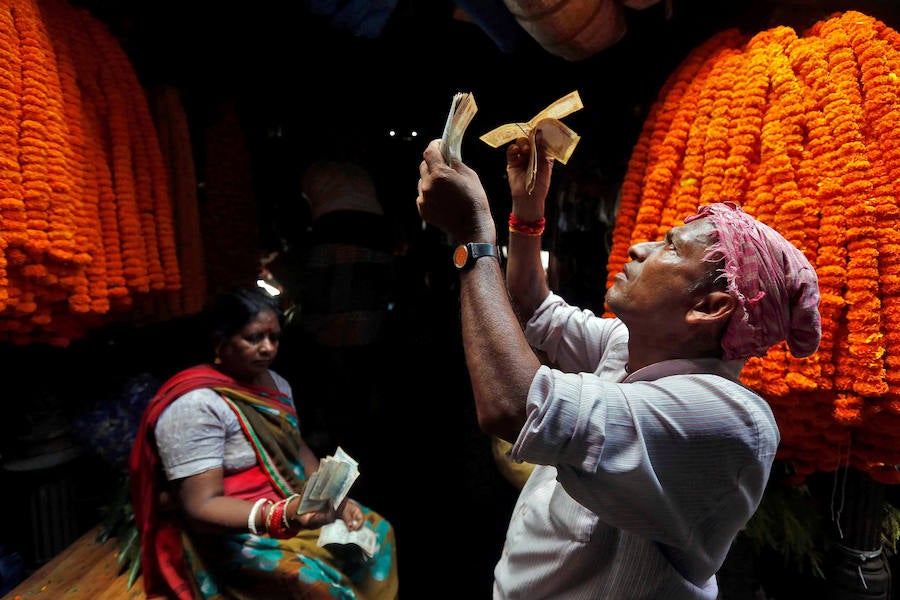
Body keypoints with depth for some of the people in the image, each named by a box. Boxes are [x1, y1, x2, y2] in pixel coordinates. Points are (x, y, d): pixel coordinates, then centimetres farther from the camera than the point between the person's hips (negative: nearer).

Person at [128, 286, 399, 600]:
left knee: (376, 530, -1)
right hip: (233, 531, -7)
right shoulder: (195, 405, -21)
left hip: (295, 504, 8)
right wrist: (282, 515, -35)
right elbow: (202, 507, -22)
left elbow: (298, 448, 8)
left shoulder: (275, 383, 5)